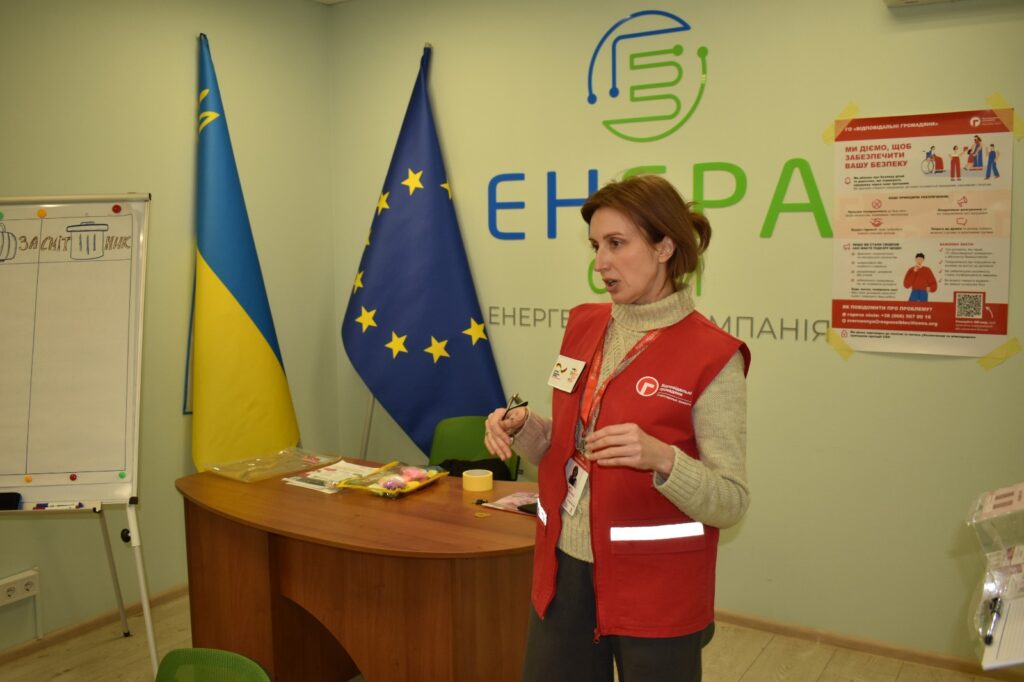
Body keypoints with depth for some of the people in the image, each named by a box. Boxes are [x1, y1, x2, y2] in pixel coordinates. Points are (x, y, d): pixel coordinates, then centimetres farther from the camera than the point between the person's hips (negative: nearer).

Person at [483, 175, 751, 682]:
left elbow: (731, 503, -13)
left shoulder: (711, 356, -14)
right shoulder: (583, 326, 3)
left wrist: (660, 459, -30)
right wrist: (523, 430, -7)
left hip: (655, 590, -5)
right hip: (565, 573, 5)